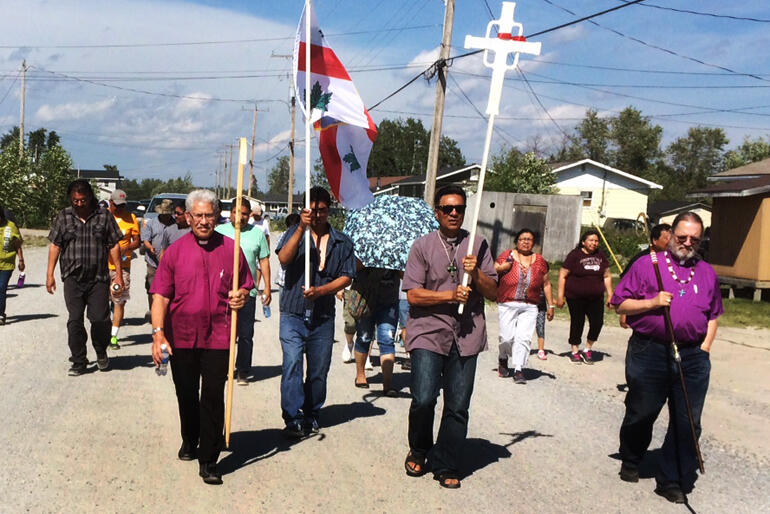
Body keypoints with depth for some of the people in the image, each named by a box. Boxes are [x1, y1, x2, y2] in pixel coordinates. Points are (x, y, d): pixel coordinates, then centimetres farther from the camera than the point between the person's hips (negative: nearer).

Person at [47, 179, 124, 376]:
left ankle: (101, 352, 21)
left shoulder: (104, 216, 5)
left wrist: (118, 273, 2)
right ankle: (79, 362, 11)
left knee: (100, 319, -6)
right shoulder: (63, 217, 9)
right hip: (73, 278, 1)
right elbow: (55, 245, 9)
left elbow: (114, 246, 6)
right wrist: (50, 274, 4)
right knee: (75, 320, 0)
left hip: (98, 279, -1)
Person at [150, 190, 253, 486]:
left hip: (218, 337, -1)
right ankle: (189, 441, 41)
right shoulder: (175, 251, 1)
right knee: (186, 395, 16)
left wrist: (241, 296, -11)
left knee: (213, 398, -3)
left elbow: (245, 286, 13)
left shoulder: (230, 249, 2)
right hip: (181, 337, 1)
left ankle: (208, 461, 6)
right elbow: (161, 296, -2)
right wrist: (158, 332, -13)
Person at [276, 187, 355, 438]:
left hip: (323, 318, 2)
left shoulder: (342, 242, 9)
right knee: (292, 365, -14)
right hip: (293, 315, -2)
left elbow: (346, 276, 3)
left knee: (319, 371, 9)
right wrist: (301, 228, -22)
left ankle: (311, 416, 25)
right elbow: (283, 258, -13)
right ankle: (293, 419, -11)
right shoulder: (295, 233, 5)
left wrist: (321, 290, -13)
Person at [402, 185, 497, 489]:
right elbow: (413, 294, -4)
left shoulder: (477, 246, 10)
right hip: (428, 331, -2)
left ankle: (445, 466, 19)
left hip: (466, 335, 2)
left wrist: (476, 274, -10)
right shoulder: (423, 246, 4)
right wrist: (450, 295, -14)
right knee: (424, 398, -12)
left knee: (458, 406, 2)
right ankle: (418, 451, 17)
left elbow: (493, 293, 8)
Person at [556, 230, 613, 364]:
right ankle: (575, 351, 20)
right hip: (576, 298, -4)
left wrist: (610, 294, 11)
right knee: (577, 323, 3)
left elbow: (607, 276, 16)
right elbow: (562, 275, -6)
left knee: (597, 322, -6)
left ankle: (587, 349, 14)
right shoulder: (575, 255, -5)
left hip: (596, 298, 4)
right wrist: (560, 295, -10)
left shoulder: (600, 255, 9)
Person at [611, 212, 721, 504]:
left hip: (692, 359, 3)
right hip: (649, 353, -3)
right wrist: (652, 303, -14)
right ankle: (630, 464, 36)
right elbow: (620, 303, 0)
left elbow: (713, 315, 19)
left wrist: (705, 346, 6)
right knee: (640, 414, 12)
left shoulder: (707, 273, 13)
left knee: (687, 423, 3)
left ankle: (673, 482, 16)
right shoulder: (646, 265, 1)